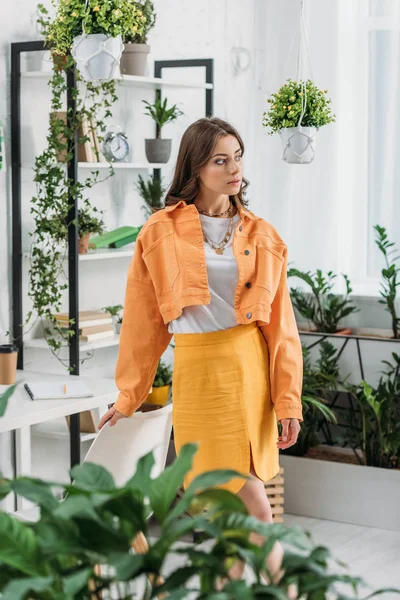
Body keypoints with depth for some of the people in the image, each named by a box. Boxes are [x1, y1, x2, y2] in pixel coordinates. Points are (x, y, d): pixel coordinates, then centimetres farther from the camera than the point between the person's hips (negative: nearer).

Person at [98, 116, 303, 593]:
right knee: (254, 506, -7)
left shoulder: (261, 237, 7)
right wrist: (129, 397, 9)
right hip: (198, 371, -2)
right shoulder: (161, 233, 0)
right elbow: (143, 323, 5)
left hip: (252, 368, 3)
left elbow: (280, 326, 5)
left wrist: (288, 401, -1)